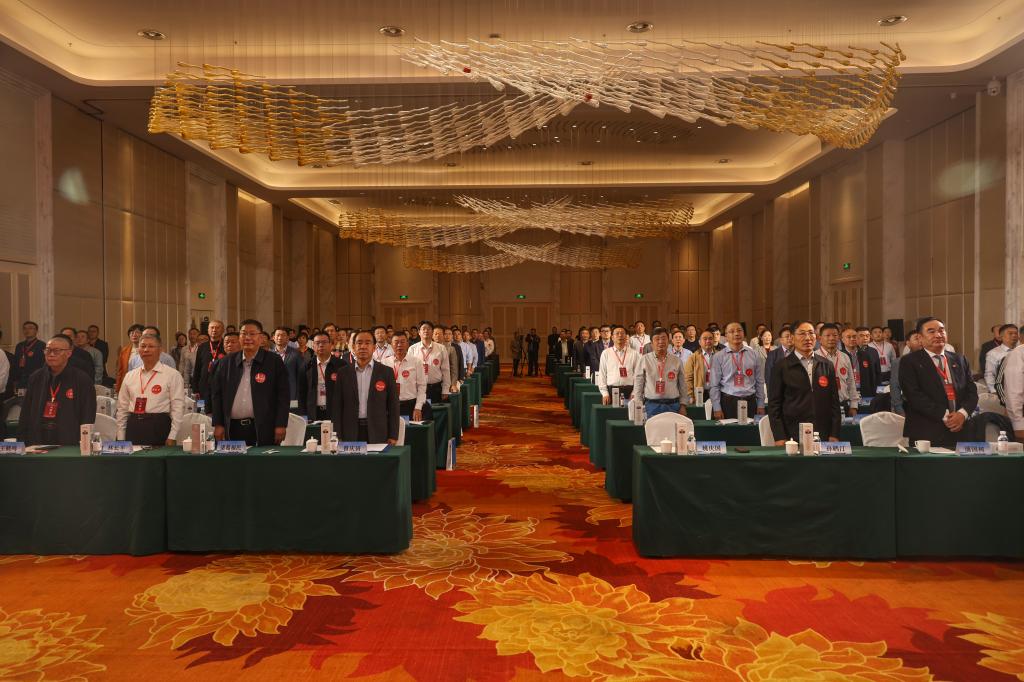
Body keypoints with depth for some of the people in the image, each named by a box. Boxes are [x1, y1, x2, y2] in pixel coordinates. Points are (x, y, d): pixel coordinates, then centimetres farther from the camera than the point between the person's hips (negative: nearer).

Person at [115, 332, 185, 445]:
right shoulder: (129, 376, 12)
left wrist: (172, 438, -11)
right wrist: (120, 439, 10)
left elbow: (178, 408, -6)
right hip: (133, 427, 4)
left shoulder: (172, 375, -2)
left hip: (159, 428, -4)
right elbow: (122, 409, 15)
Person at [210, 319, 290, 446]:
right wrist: (218, 424, 6)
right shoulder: (228, 363, 11)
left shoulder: (274, 361, 1)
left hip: (264, 429, -3)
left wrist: (281, 425, -8)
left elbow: (283, 395, -2)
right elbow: (217, 394, 12)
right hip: (234, 428, 3)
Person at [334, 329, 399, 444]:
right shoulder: (343, 373, 6)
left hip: (378, 434, -1)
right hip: (350, 433, 1)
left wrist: (393, 436, -3)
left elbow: (393, 406, 2)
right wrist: (338, 436, 0)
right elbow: (338, 406, 7)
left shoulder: (386, 372, 2)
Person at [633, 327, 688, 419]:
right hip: (652, 405, -1)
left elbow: (682, 385, 12)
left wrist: (682, 405, 7)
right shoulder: (644, 360, 1)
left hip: (673, 406, 2)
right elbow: (638, 385, 3)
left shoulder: (677, 361, 7)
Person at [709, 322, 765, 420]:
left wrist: (761, 406, 6)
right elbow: (714, 385, -1)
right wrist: (717, 409, -6)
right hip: (728, 402, -2)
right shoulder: (719, 357, 0)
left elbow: (760, 382, 9)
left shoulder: (753, 354, 8)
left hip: (750, 401, 2)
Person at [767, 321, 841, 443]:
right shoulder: (781, 367, -1)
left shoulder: (827, 366, 10)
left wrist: (834, 435, 3)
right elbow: (774, 405, -2)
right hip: (792, 437, -3)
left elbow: (834, 401, 11)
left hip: (823, 436, 3)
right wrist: (779, 438, -8)